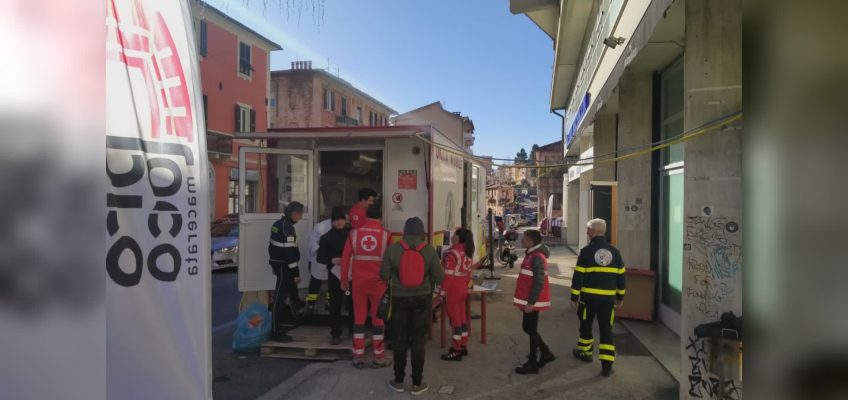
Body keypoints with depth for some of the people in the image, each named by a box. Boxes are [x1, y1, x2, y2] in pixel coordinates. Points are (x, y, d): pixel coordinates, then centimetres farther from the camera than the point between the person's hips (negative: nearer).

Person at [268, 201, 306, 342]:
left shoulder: (278, 223, 10)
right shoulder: (288, 228, -20)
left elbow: (272, 245, 19)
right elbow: (289, 252, -24)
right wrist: (296, 273, -21)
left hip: (276, 262, 10)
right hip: (284, 266, -10)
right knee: (280, 297, -6)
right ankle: (276, 332, -2)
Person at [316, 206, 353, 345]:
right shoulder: (326, 237, 2)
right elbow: (320, 257, 2)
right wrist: (332, 260, -16)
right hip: (335, 275, 0)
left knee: (353, 303, 6)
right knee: (335, 305, 3)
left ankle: (353, 331, 22)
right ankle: (335, 333, 11)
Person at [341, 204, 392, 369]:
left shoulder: (354, 233, -1)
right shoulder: (386, 234, -6)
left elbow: (345, 258, 1)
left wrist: (344, 280, 11)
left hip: (359, 281, 2)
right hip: (378, 282, -2)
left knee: (359, 317, 10)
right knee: (378, 318, 8)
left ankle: (358, 356, 14)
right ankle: (379, 357, 13)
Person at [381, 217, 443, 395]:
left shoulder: (393, 249, -9)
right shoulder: (429, 250, -8)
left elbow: (384, 275, -4)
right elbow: (439, 277, -6)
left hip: (400, 298, 0)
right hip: (422, 299, 0)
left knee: (400, 340, 11)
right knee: (418, 341, 8)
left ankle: (398, 381, 20)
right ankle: (417, 383, 14)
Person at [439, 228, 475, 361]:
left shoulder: (452, 253, -19)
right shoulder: (467, 253, 8)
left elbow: (448, 274, -20)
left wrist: (443, 290, -14)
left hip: (453, 291, -9)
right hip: (463, 290, 9)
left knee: (455, 319, -3)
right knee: (462, 317, 15)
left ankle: (456, 351, 2)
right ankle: (463, 346, 23)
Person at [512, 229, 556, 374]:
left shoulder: (537, 258, -20)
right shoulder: (532, 255, 12)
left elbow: (539, 283, -24)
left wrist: (531, 302, -24)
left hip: (532, 301, -10)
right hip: (530, 300, 10)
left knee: (531, 330, -1)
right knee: (528, 328, 17)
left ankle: (532, 364, 9)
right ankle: (546, 353, 28)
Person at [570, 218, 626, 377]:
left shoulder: (586, 251, -8)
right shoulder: (614, 252, 6)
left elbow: (578, 276, -9)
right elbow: (620, 276, 12)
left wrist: (574, 297, -4)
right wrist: (620, 296, 21)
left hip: (589, 296, -3)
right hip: (608, 297, 3)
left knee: (586, 325, 18)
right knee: (606, 329, 5)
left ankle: (585, 352, 35)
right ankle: (607, 365, 1)